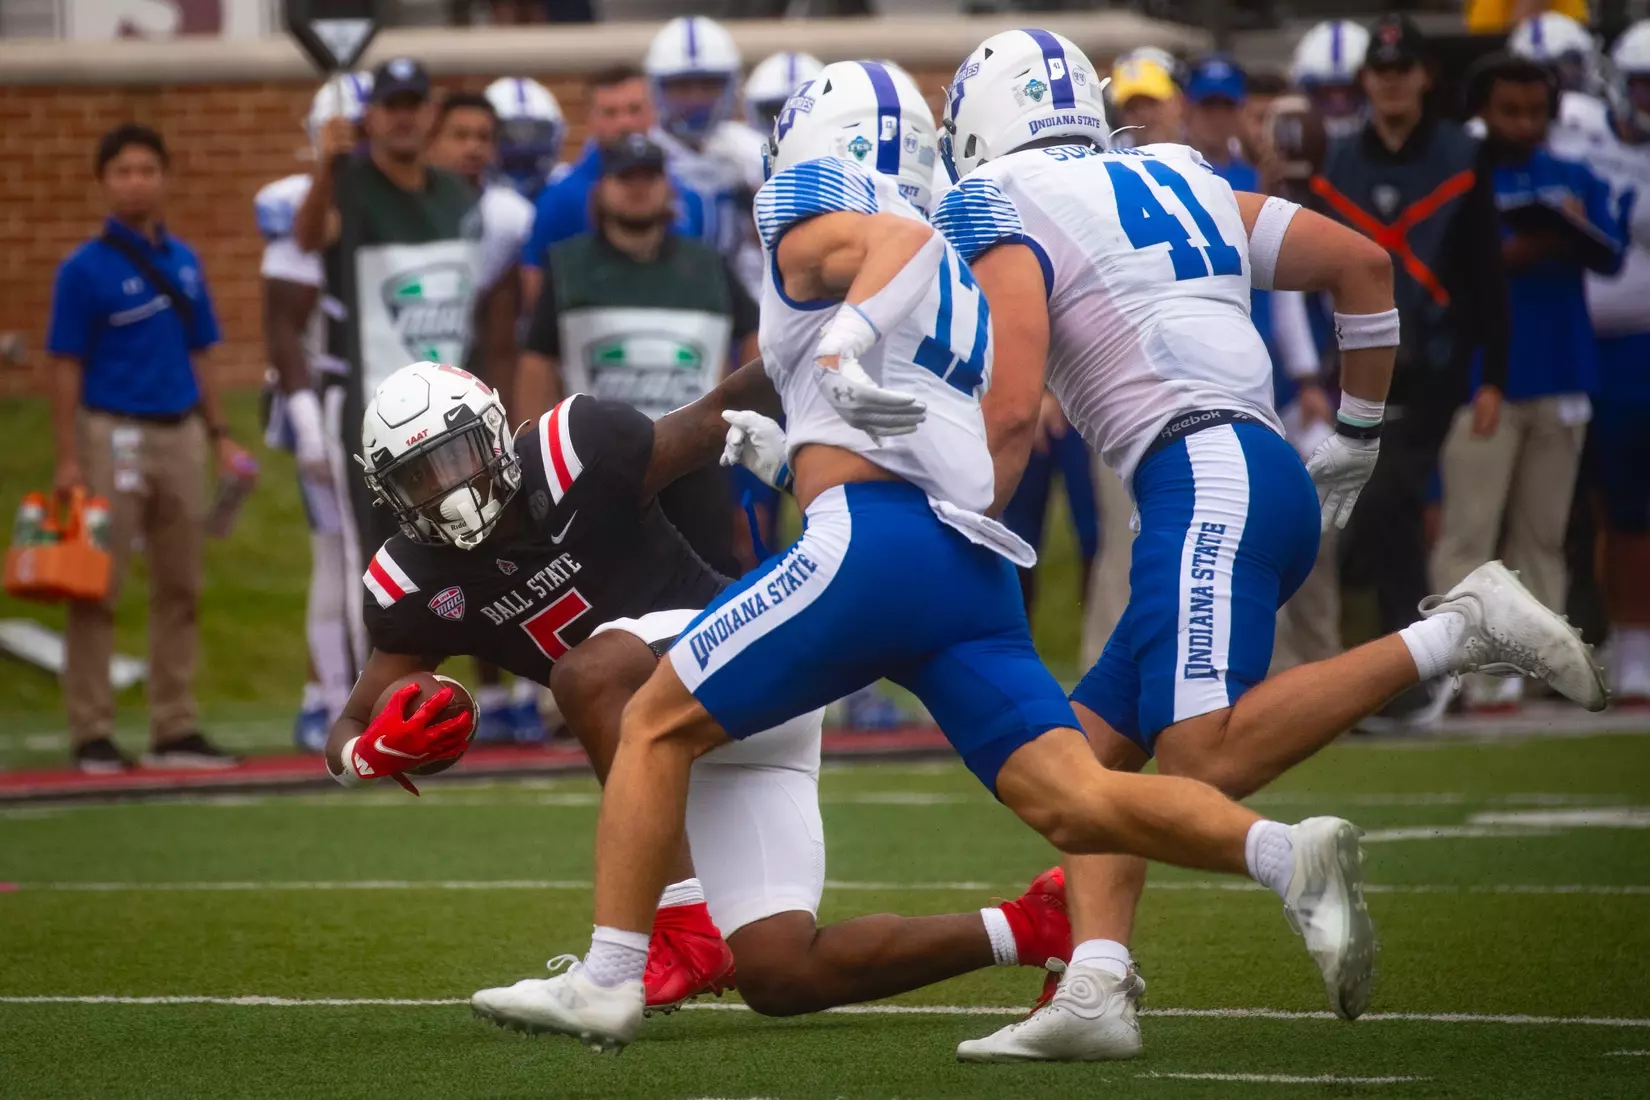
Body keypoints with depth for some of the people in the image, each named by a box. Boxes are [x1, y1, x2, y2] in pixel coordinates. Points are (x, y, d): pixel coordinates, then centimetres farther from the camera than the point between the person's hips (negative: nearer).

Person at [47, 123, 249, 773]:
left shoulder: (184, 262, 10)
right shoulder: (85, 269, -6)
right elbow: (65, 368, -7)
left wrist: (219, 434, 10)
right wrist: (68, 460, -12)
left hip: (180, 434, 6)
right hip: (112, 434, -6)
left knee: (179, 590, 9)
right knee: (97, 590, -4)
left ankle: (175, 730, 16)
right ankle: (91, 735, -1)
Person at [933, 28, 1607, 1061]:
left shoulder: (1000, 214, 3)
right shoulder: (1181, 184, 25)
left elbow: (1012, 410, -9)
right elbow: (1364, 262, 28)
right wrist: (1355, 441, 35)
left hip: (1206, 474, -9)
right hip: (1270, 480, 9)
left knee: (1204, 761, -22)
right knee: (1090, 748, 9)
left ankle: (1457, 632, -22)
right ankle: (1095, 990, -8)